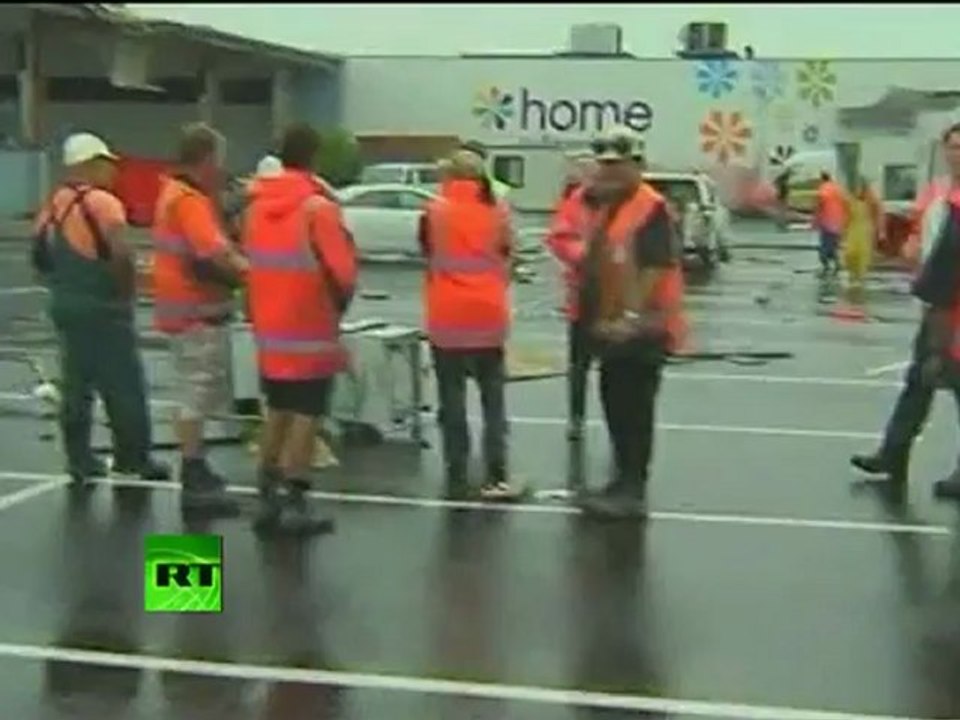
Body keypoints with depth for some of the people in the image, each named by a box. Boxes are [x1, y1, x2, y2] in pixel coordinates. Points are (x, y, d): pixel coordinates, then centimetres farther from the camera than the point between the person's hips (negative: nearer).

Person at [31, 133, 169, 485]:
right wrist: (127, 290, -10)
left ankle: (80, 460, 14)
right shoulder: (102, 202, -14)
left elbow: (40, 255, 14)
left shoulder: (53, 205, 10)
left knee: (75, 385, 11)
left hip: (65, 306, 8)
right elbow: (122, 255, -24)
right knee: (124, 386, 2)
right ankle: (134, 458, 8)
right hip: (103, 308, -8)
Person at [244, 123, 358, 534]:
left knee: (277, 411, 16)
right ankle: (292, 504, 3)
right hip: (310, 331, -6)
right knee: (307, 415, 2)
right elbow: (343, 271, -15)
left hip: (269, 331, 6)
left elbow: (253, 260, 8)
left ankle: (268, 499, 20)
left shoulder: (257, 205, 5)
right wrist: (340, 298, 4)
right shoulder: (318, 207, -14)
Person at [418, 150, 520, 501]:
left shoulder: (434, 212, -3)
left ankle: (457, 479, 8)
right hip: (489, 316, 1)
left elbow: (428, 257, 10)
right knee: (494, 399, 9)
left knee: (452, 401, 6)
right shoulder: (497, 211, 1)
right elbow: (505, 260, 10)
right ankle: (496, 476, 3)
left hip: (447, 317, -1)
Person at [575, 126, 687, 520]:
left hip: (642, 328, -9)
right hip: (611, 326, 9)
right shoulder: (602, 205, 13)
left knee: (634, 409, -5)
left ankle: (632, 491, 1)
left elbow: (656, 267, -21)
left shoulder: (652, 207, -15)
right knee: (614, 404, 15)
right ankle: (624, 480, 26)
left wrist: (632, 315, -25)